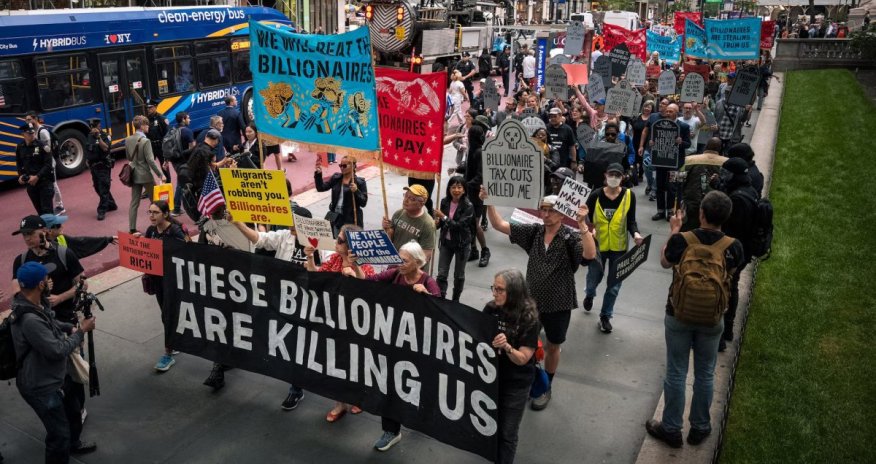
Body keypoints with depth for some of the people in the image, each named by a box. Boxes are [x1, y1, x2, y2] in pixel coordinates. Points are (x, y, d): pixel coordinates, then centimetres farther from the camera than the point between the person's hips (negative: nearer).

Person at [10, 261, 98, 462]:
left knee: (73, 410, 31)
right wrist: (81, 331, -17)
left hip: (55, 376, 11)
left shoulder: (37, 302, -5)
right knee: (59, 433, 2)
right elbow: (57, 350, -29)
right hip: (41, 387, -10)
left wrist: (70, 327, 1)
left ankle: (73, 444, 58)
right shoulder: (29, 319, -35)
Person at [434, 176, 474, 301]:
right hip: (446, 242, 3)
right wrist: (437, 223, -14)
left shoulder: (468, 206, -18)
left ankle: (455, 300, 31)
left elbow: (459, 226, -25)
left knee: (459, 275, 13)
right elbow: (442, 222, 7)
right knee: (441, 274, 2)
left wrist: (444, 217, -25)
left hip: (462, 244, -3)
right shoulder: (445, 202, -5)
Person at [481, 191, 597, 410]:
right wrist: (489, 202, -18)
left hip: (558, 305, -3)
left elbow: (590, 254, -36)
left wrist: (582, 224, -48)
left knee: (552, 347, 16)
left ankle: (545, 388, 36)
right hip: (531, 300, 3)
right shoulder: (533, 232, -4)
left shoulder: (571, 237, -16)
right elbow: (499, 225, -4)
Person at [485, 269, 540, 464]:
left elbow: (522, 358, -19)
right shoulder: (490, 309, -9)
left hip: (515, 384, -4)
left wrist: (506, 346, -37)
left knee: (506, 433, 8)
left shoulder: (529, 319, -20)